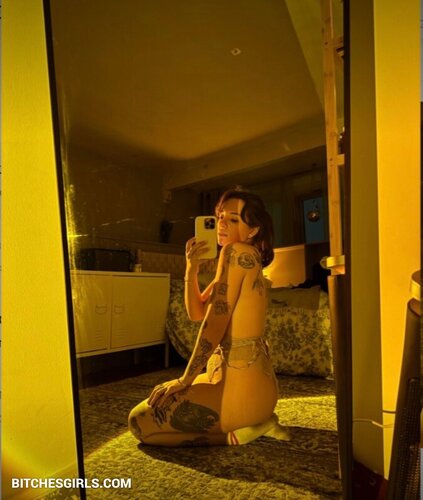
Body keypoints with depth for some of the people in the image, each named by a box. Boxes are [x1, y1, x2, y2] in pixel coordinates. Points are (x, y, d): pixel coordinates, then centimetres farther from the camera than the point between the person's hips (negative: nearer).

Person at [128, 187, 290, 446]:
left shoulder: (236, 251, -15)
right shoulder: (246, 260, 14)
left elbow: (215, 322, -18)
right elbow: (197, 312, 12)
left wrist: (184, 380, -10)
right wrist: (192, 268, -1)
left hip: (240, 384, -10)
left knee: (139, 421, 1)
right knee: (161, 395, 30)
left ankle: (234, 433, -2)